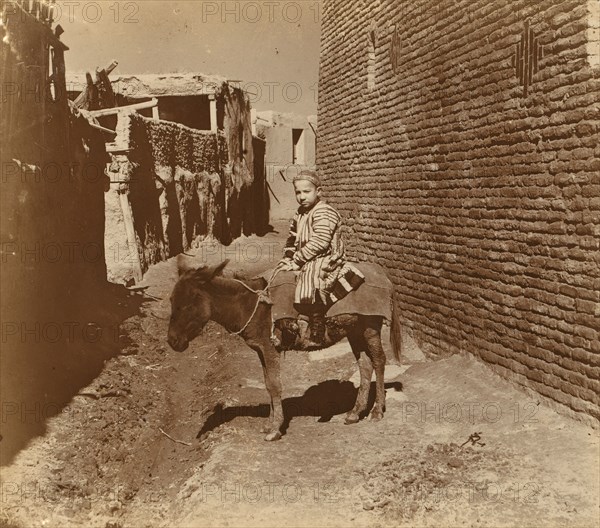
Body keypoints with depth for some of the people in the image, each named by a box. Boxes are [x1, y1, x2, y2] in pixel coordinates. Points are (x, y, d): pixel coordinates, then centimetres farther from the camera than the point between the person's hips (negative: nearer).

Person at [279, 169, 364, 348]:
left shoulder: (324, 212, -13)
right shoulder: (300, 213, 16)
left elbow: (319, 243, -21)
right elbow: (292, 239, 26)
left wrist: (296, 261, -19)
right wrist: (287, 258, 10)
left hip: (324, 262, -10)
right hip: (306, 263, 10)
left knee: (310, 296, -24)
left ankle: (316, 337, -12)